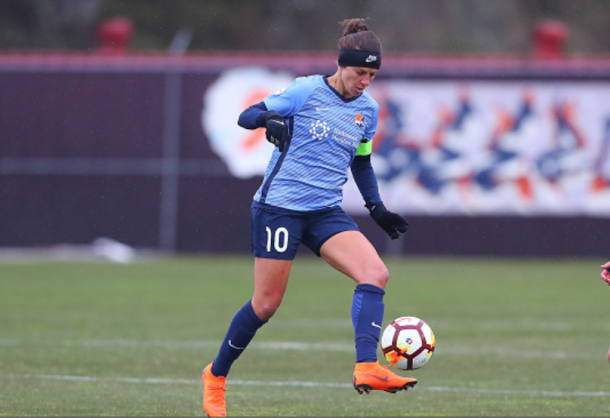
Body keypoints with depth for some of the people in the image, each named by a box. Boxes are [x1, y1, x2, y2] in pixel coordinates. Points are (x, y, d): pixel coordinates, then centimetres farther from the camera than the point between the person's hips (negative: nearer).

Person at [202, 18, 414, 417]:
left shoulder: (368, 110, 9)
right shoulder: (306, 91, -7)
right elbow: (246, 116, -5)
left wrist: (377, 208, 15)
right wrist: (269, 119, -27)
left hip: (326, 212, 5)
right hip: (279, 207, -5)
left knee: (376, 274, -19)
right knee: (266, 304, -1)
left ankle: (367, 369, -28)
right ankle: (216, 376, 21)